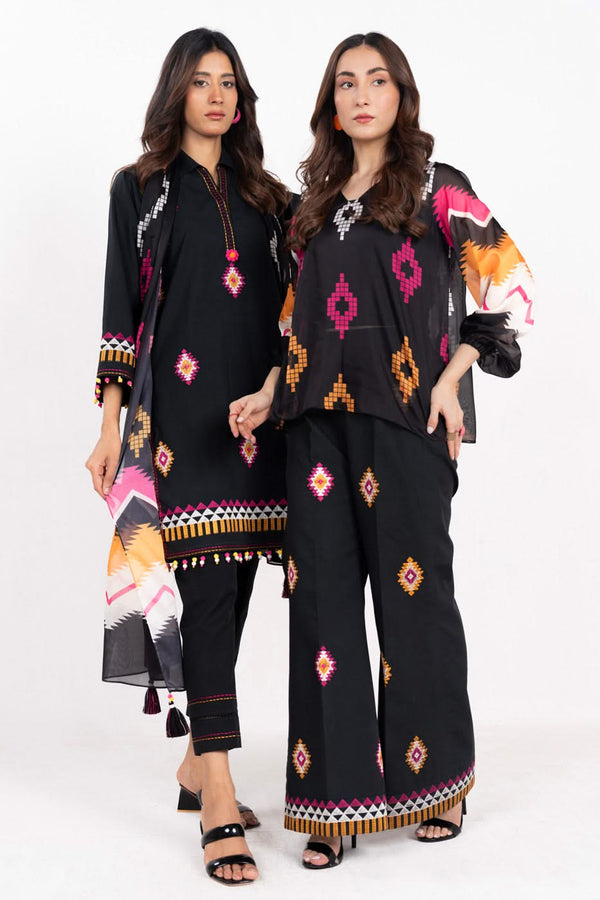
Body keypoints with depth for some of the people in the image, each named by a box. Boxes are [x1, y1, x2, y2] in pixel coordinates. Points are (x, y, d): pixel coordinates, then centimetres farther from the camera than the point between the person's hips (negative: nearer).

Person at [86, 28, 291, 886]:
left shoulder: (264, 195, 17)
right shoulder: (141, 188, 7)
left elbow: (286, 304, 17)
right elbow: (121, 308, 1)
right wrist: (111, 423, -5)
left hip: (259, 412, 4)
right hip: (182, 412, -4)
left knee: (235, 587, 6)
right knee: (208, 587, -11)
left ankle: (197, 764, 21)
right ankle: (221, 808, -9)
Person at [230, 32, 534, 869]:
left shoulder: (437, 189, 4)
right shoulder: (317, 203, 17)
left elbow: (507, 284, -1)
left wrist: (453, 378, -10)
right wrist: (270, 395, 8)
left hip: (406, 420, -4)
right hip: (322, 422, 4)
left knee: (412, 588, 3)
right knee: (323, 595, 2)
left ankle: (441, 776, 22)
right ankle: (338, 795, 12)